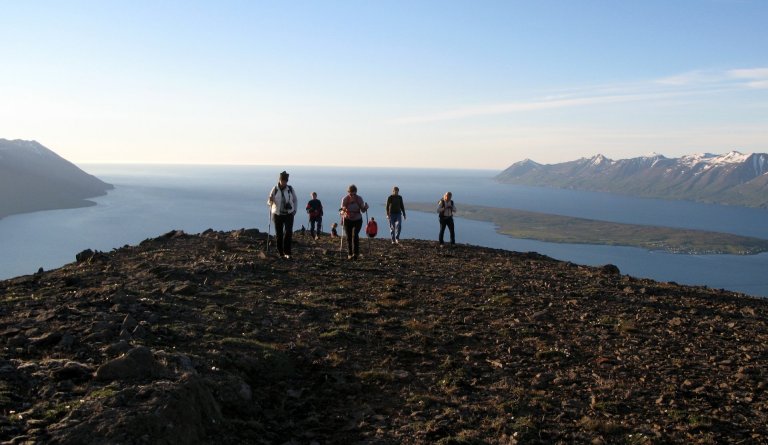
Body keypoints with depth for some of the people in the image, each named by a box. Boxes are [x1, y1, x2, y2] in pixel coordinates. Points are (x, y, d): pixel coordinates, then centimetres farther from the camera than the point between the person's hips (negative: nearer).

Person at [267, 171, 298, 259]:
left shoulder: (290, 189, 0)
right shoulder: (275, 189, -3)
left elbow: (295, 200, 14)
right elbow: (269, 202, 3)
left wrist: (294, 210, 5)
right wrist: (270, 201, -20)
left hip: (289, 214, 0)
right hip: (277, 214, 0)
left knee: (288, 232, -12)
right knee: (279, 234, 4)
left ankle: (287, 253, -6)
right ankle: (280, 253, 14)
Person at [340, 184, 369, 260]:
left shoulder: (359, 199, -9)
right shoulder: (345, 199, -11)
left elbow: (362, 210, -4)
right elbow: (342, 210, -4)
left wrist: (365, 207, -26)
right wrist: (342, 213, -27)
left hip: (357, 220, -1)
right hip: (347, 220, 1)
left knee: (355, 235, -19)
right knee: (349, 237, 2)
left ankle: (355, 253, -19)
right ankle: (349, 254, 14)